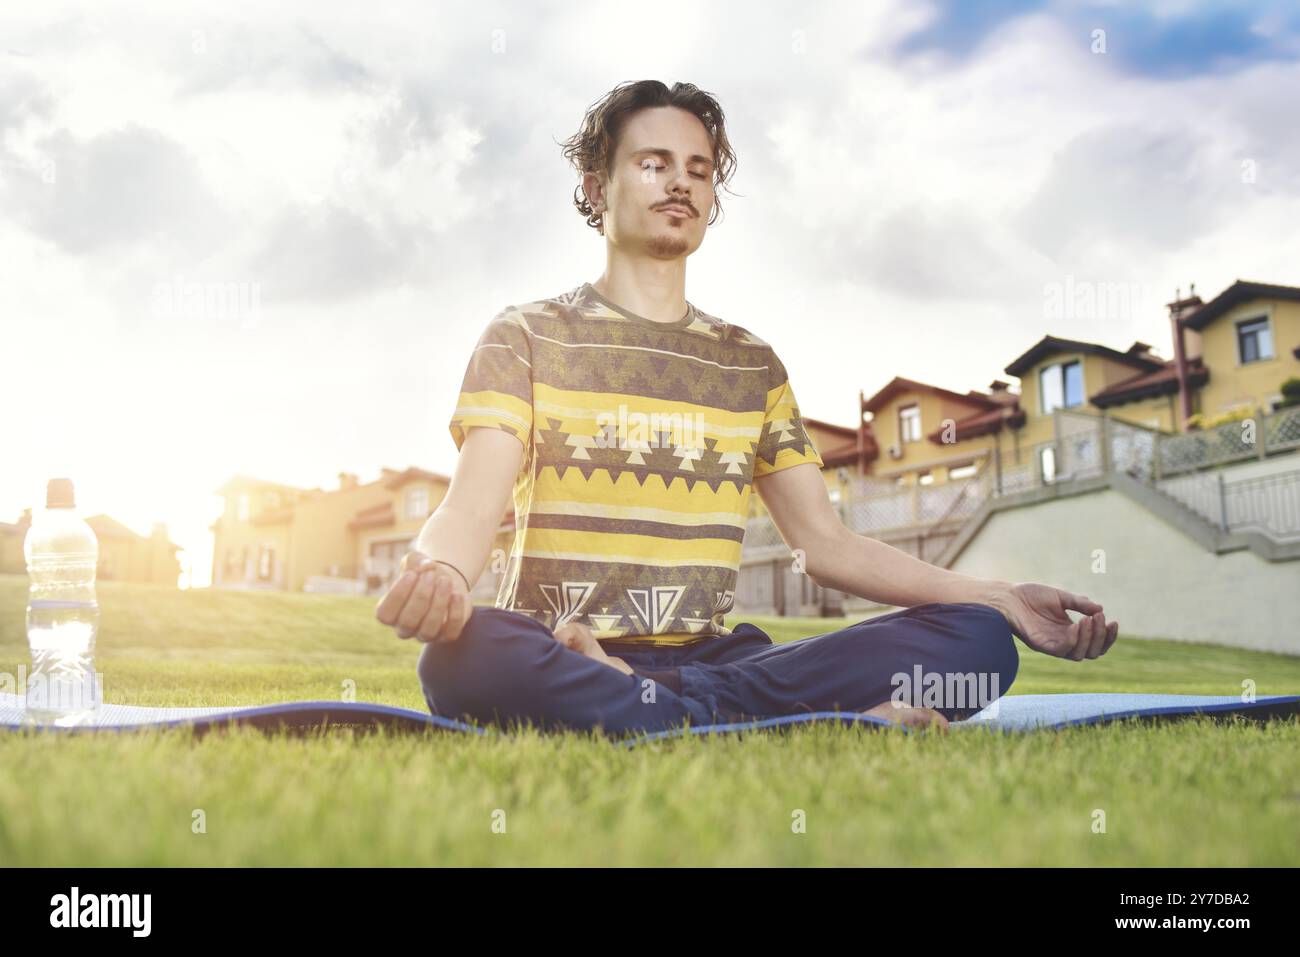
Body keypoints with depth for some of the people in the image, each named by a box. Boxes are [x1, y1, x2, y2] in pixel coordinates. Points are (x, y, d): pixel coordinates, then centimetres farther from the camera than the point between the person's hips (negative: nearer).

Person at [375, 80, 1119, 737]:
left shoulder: (752, 364, 16)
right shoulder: (526, 335, 6)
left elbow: (827, 543, 12)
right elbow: (475, 504, -8)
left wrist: (1002, 599, 1)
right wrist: (437, 569, -34)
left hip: (708, 657, 4)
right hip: (558, 655, -3)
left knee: (978, 640, -17)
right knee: (465, 655, -39)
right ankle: (787, 727, -29)